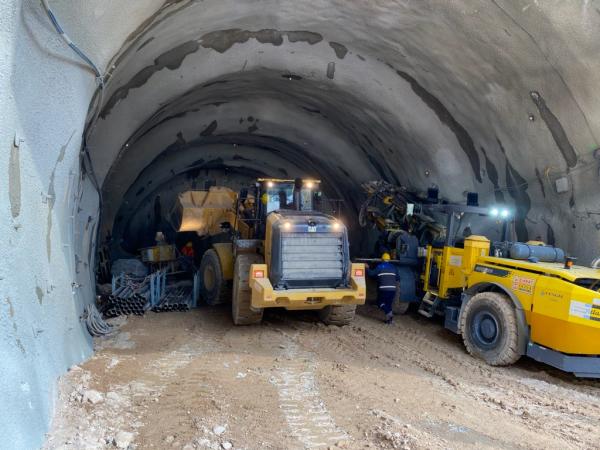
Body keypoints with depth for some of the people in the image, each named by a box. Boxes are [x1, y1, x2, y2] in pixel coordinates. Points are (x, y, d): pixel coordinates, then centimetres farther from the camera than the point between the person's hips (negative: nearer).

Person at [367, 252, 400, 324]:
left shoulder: (380, 267, -1)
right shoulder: (393, 267, 12)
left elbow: (371, 273, -4)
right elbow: (397, 278, 17)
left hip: (383, 289, -4)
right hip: (392, 289, 4)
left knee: (380, 302, 9)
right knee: (389, 303, 15)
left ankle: (388, 313, -15)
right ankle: (389, 319, 9)